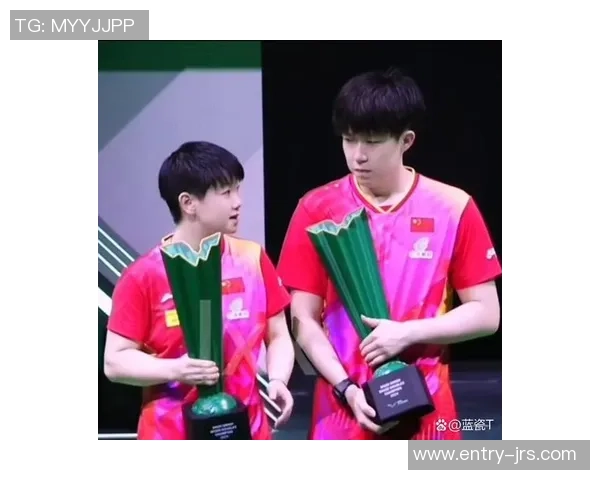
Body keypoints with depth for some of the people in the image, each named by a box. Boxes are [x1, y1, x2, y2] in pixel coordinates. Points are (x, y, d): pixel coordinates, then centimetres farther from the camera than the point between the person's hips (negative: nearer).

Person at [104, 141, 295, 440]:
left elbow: (278, 335, 10)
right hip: (172, 439, -3)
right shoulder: (145, 275, -8)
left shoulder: (252, 258, 4)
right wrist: (175, 370, -22)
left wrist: (277, 380, -9)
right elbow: (115, 361, -6)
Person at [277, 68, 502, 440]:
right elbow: (304, 320, 1)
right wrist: (347, 388, -12)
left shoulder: (453, 208, -2)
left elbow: (486, 314, 0)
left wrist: (408, 333, -14)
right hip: (343, 410, 0)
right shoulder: (318, 209, 0)